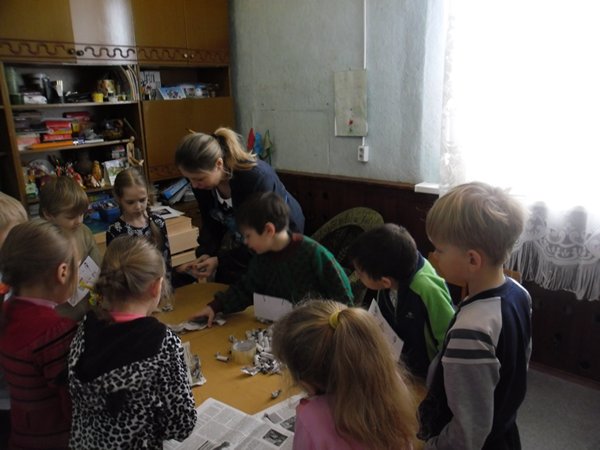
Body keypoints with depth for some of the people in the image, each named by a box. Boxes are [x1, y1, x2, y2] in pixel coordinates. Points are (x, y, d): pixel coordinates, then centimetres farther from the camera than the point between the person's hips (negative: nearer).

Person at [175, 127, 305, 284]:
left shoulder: (257, 178, -35)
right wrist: (206, 253, -20)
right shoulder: (201, 178, -19)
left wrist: (221, 261, -27)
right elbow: (210, 221, -4)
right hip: (240, 238, 5)